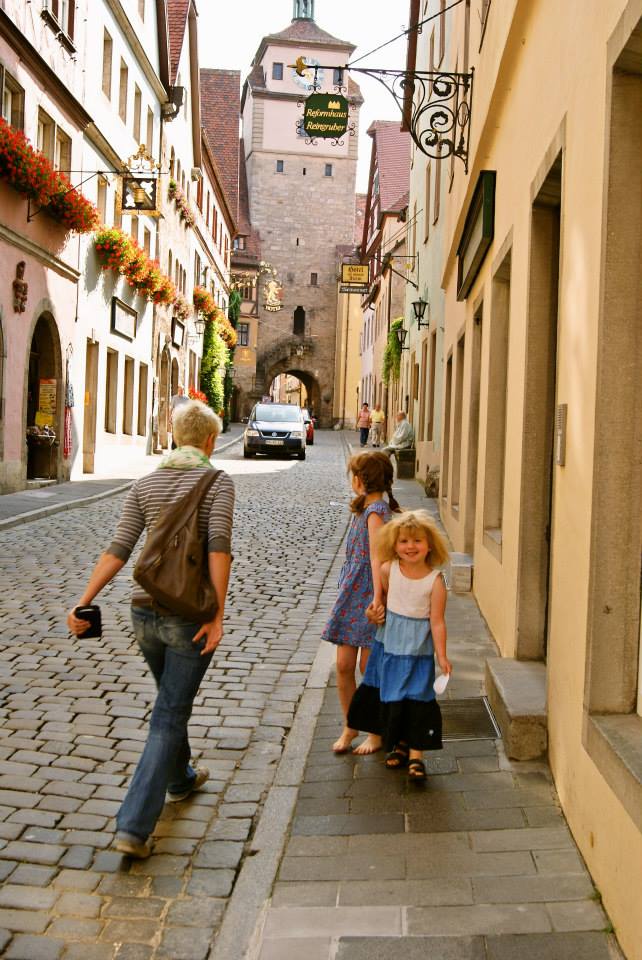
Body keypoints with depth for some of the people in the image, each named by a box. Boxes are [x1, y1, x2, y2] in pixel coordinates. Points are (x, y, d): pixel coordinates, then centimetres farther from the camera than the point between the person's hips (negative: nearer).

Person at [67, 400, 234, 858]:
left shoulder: (145, 485, 7)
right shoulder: (219, 482, -6)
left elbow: (119, 549, -3)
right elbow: (219, 545, -20)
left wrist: (83, 602, -3)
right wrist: (218, 615, -21)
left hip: (145, 611, 5)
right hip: (190, 615, -5)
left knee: (173, 700, 27)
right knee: (169, 718, 2)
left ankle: (180, 778, 49)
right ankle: (134, 826, -3)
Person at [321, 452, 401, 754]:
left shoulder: (375, 512, -15)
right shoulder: (364, 508, 14)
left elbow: (376, 556, -25)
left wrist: (378, 597, -33)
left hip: (369, 596, -8)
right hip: (351, 593, 8)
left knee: (368, 667, 1)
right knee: (343, 665, 8)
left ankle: (377, 732, 16)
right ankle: (350, 726, 23)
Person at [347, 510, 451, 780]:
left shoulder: (434, 581, -14)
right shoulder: (388, 570, -6)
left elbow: (437, 622, -11)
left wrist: (442, 657, -14)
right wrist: (375, 612, -3)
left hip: (418, 651, -4)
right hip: (388, 645, 4)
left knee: (417, 701, -4)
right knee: (390, 699, 14)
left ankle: (416, 755, 5)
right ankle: (399, 745, 32)